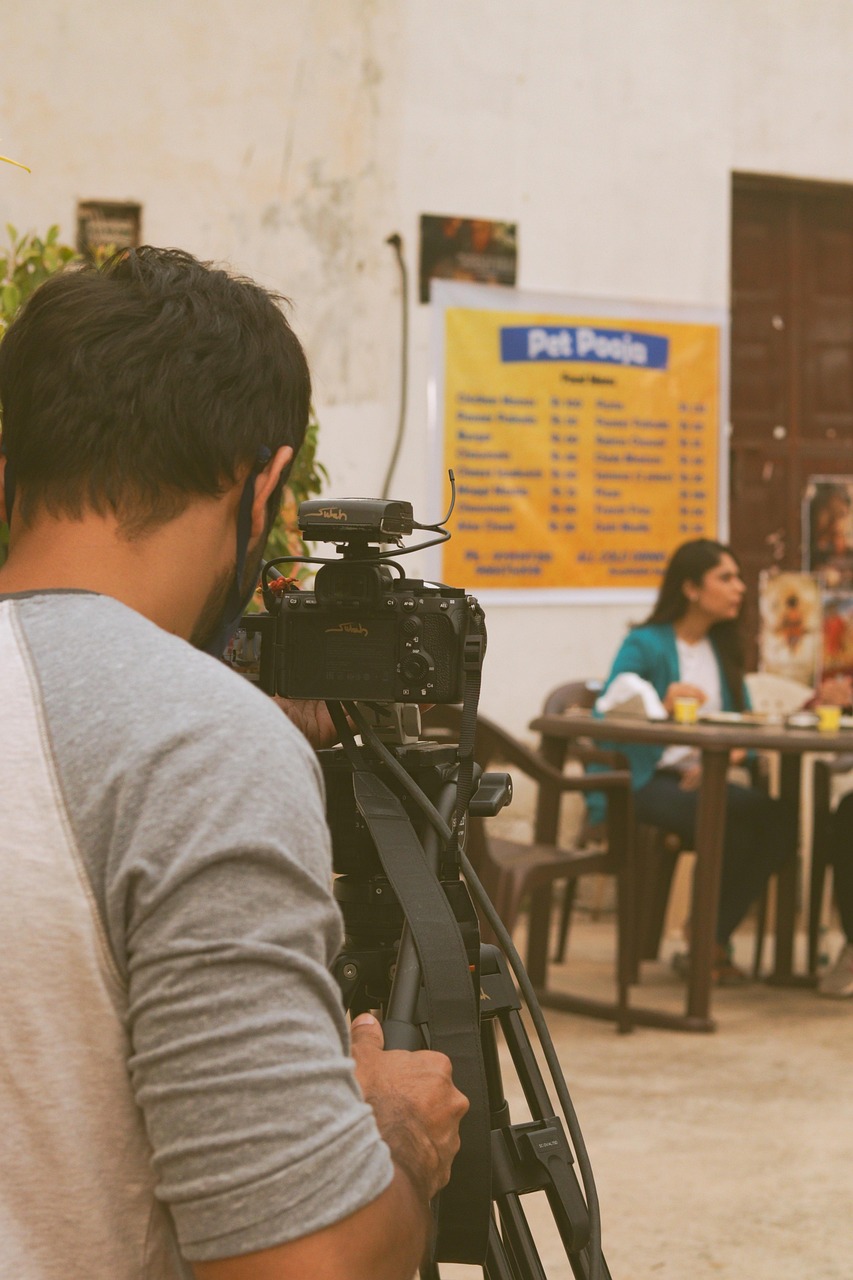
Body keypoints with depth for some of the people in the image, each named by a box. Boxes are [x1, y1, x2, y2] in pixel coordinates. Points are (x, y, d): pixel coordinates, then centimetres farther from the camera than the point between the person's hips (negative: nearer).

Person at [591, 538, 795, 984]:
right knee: (731, 825, -32)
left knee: (776, 821, -23)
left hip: (702, 779, 6)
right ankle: (709, 944, -11)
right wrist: (662, 709, -29)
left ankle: (712, 943, -12)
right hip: (646, 781, -6)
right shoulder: (644, 646, -3)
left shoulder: (723, 649, 17)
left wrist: (727, 756, -7)